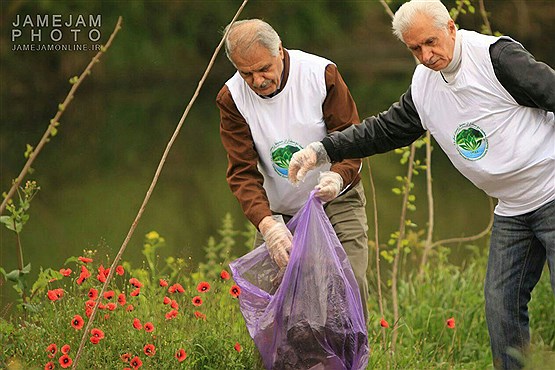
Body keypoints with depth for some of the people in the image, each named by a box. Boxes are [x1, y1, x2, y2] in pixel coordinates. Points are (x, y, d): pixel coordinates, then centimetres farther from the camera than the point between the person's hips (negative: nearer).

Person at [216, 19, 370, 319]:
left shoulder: (322, 74, -17)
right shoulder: (231, 99, -13)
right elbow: (242, 173, -16)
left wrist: (338, 176, -36)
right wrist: (266, 224, -34)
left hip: (337, 202, -1)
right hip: (279, 212, 2)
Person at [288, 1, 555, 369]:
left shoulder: (497, 55, -14)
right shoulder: (424, 86, 7)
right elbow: (385, 129, 15)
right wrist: (321, 151, 7)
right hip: (511, 211, 7)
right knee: (502, 303, 5)